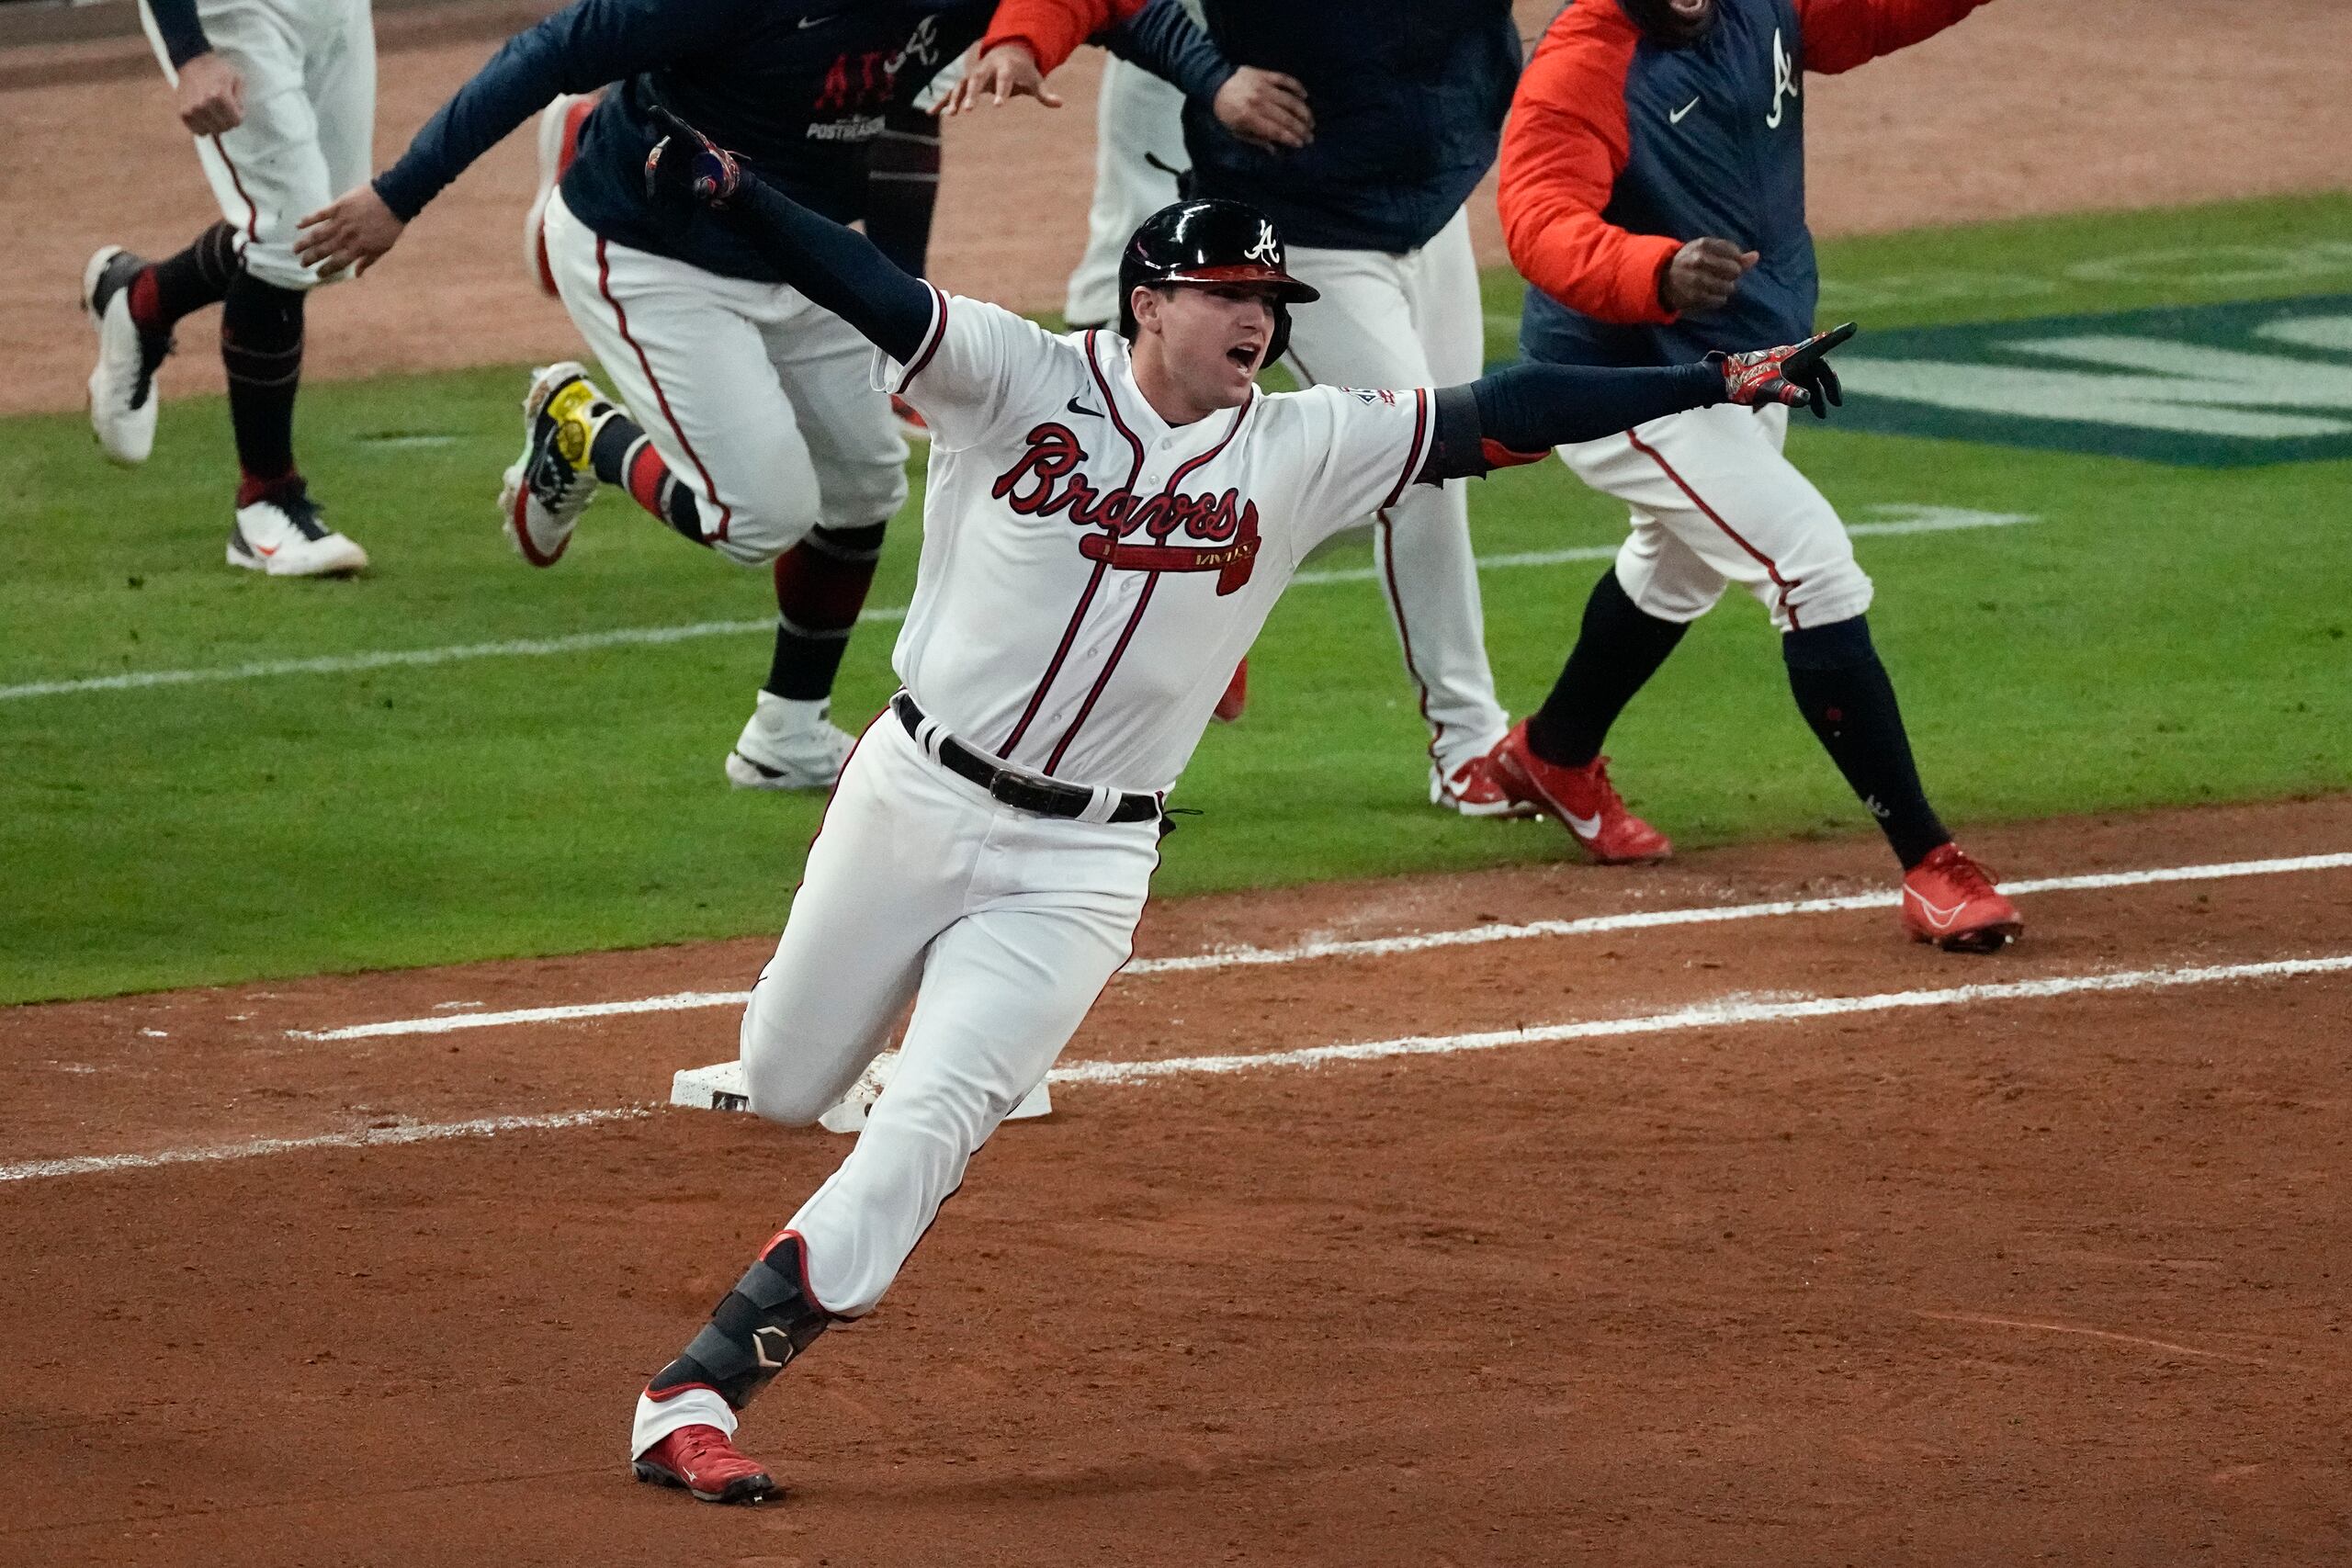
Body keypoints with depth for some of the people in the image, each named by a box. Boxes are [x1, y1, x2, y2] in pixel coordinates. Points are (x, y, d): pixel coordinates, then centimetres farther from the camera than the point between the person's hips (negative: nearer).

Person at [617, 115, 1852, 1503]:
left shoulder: (1301, 451, -1)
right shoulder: (1018, 380, -8)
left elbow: (1496, 420, -2)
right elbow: (867, 290, -20)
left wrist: (1717, 383, -8)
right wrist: (728, 191, -38)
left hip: (1082, 866, 0)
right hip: (913, 800, 0)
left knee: (929, 1126, -12)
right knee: (785, 1087, 14)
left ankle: (695, 1394, -9)